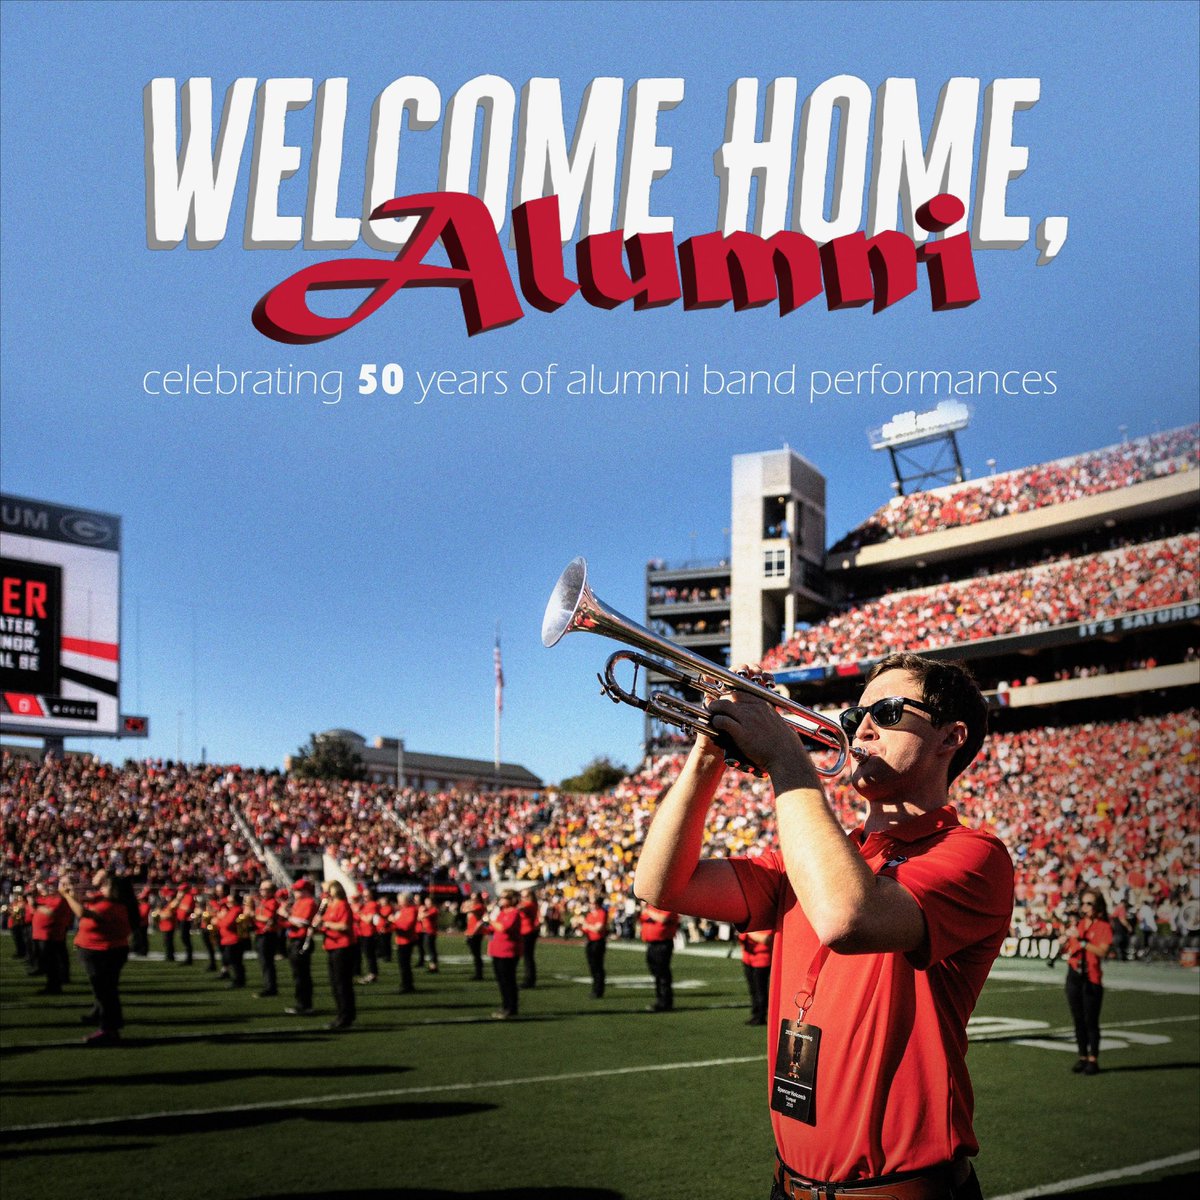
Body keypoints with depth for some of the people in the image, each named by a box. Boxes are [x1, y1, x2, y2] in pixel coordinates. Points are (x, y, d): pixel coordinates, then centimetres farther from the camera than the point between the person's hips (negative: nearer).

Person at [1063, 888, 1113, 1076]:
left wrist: (1081, 940, -23)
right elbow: (1065, 949, 12)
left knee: (1091, 1020, -4)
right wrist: (1066, 937, -7)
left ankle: (1093, 1060, 1)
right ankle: (1082, 1057, 16)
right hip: (1074, 975, 5)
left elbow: (1102, 951, -18)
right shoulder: (1077, 924, 11)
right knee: (1078, 1020, 9)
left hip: (1092, 978, -5)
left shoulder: (1104, 927, -4)